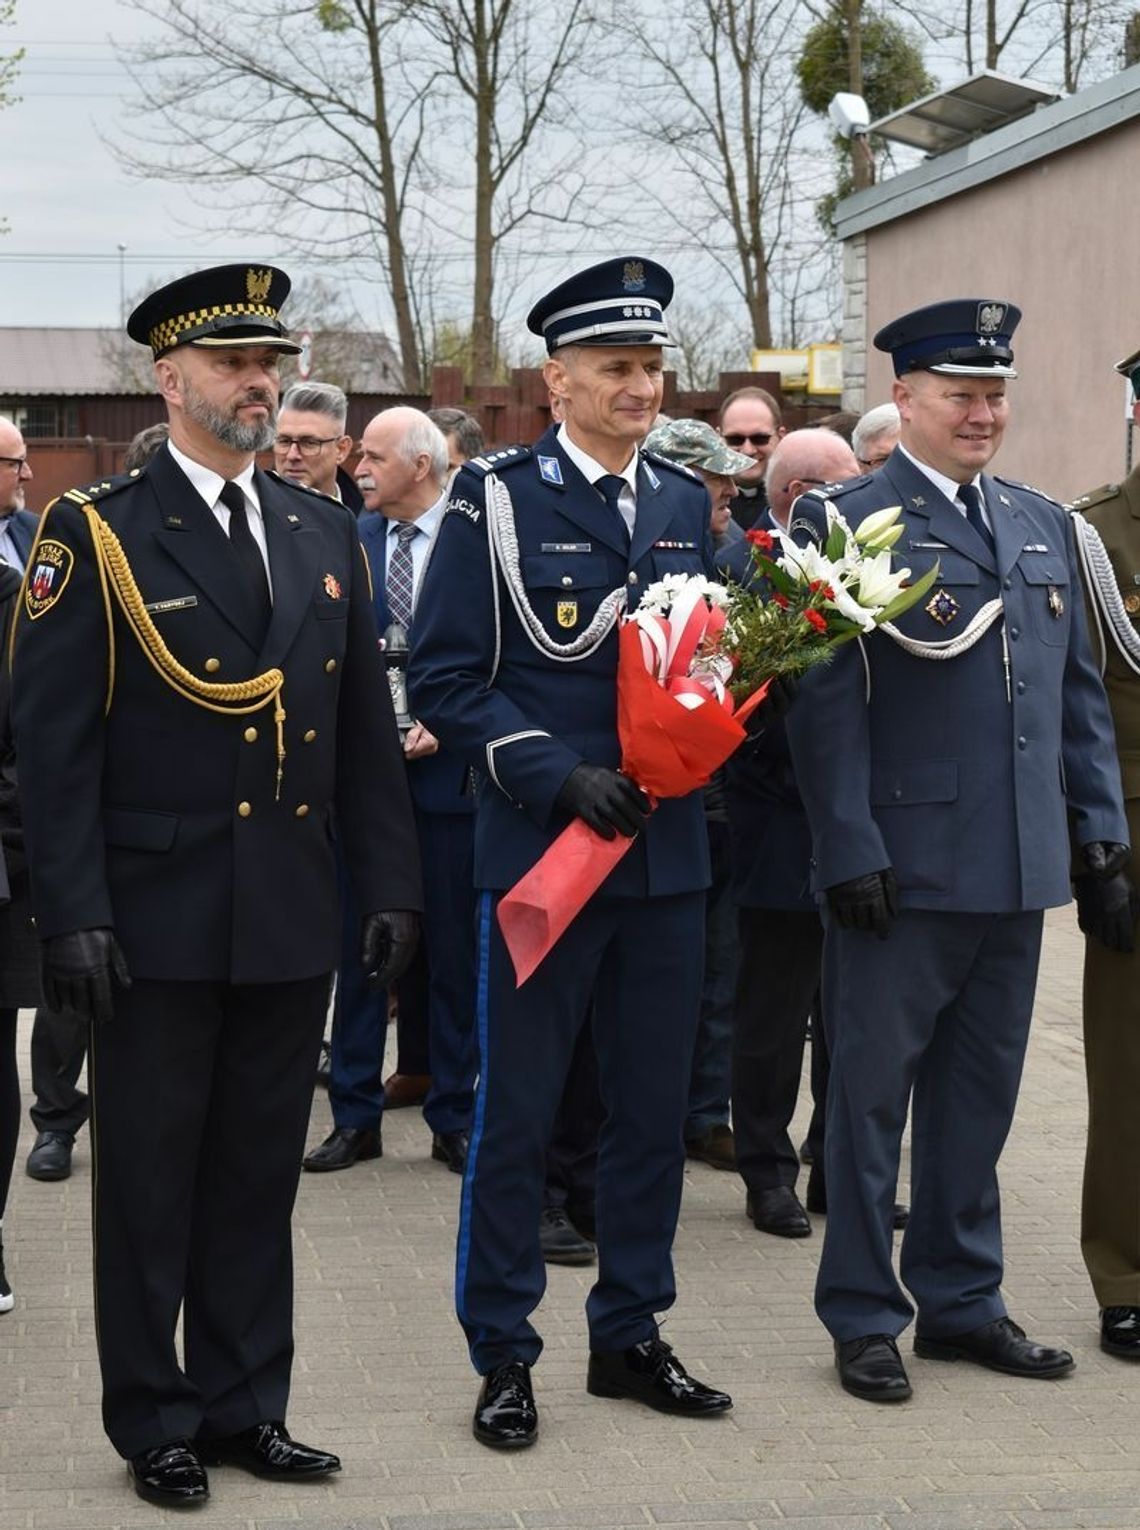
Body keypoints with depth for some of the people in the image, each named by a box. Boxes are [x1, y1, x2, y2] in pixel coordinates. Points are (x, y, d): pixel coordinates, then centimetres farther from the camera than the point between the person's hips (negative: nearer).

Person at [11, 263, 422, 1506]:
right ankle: (154, 1424, 18)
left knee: (259, 1173, 12)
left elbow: (367, 728, 12)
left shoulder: (326, 534, 10)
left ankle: (245, 1405, 24)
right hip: (157, 922, -4)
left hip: (292, 922, 4)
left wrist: (389, 882, 6)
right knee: (149, 1180, 6)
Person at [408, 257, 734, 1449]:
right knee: (516, 1113, 2)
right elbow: (445, 681, -8)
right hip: (539, 848, -5)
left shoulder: (688, 507, 10)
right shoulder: (494, 499, -5)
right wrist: (558, 774, -18)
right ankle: (502, 1353, 14)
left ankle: (629, 1336, 26)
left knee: (653, 1110, 12)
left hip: (666, 851, 5)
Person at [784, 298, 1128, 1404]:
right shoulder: (841, 522, -5)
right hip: (902, 866, -6)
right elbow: (825, 703, -10)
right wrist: (849, 850, -15)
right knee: (871, 1093, 4)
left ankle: (961, 1301, 26)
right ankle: (864, 1317, 15)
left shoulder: (1043, 525, 14)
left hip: (1018, 868, 6)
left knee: (978, 1094, 14)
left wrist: (1101, 827, 10)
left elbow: (1079, 692, 16)